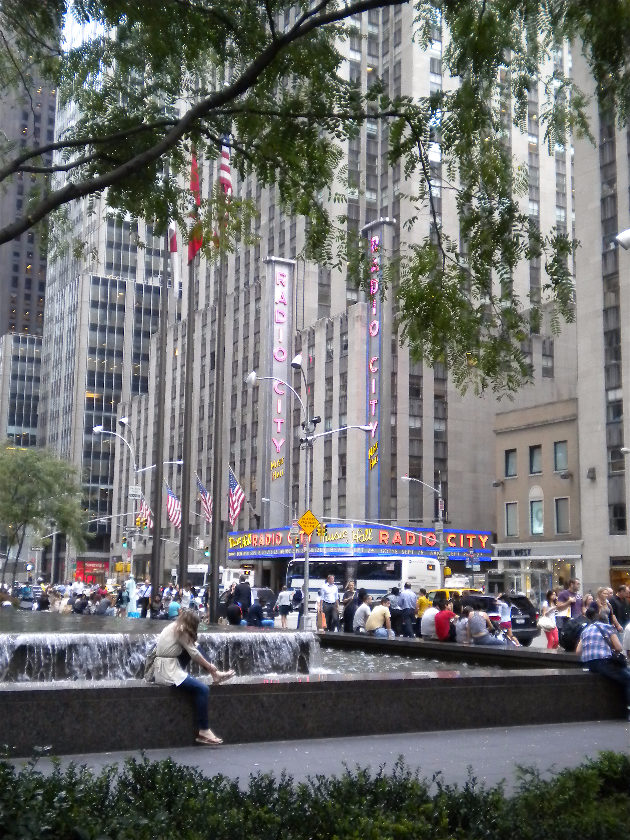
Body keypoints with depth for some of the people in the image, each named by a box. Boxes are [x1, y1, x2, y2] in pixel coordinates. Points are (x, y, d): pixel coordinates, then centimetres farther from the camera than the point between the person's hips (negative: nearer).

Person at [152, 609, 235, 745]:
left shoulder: (173, 627, 14)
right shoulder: (181, 631, -11)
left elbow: (193, 650, 18)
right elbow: (194, 654, -7)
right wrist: (210, 666, 6)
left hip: (161, 669, 10)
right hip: (168, 673, -10)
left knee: (196, 646, 14)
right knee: (203, 689, -16)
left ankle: (215, 674, 19)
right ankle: (203, 732, -13)